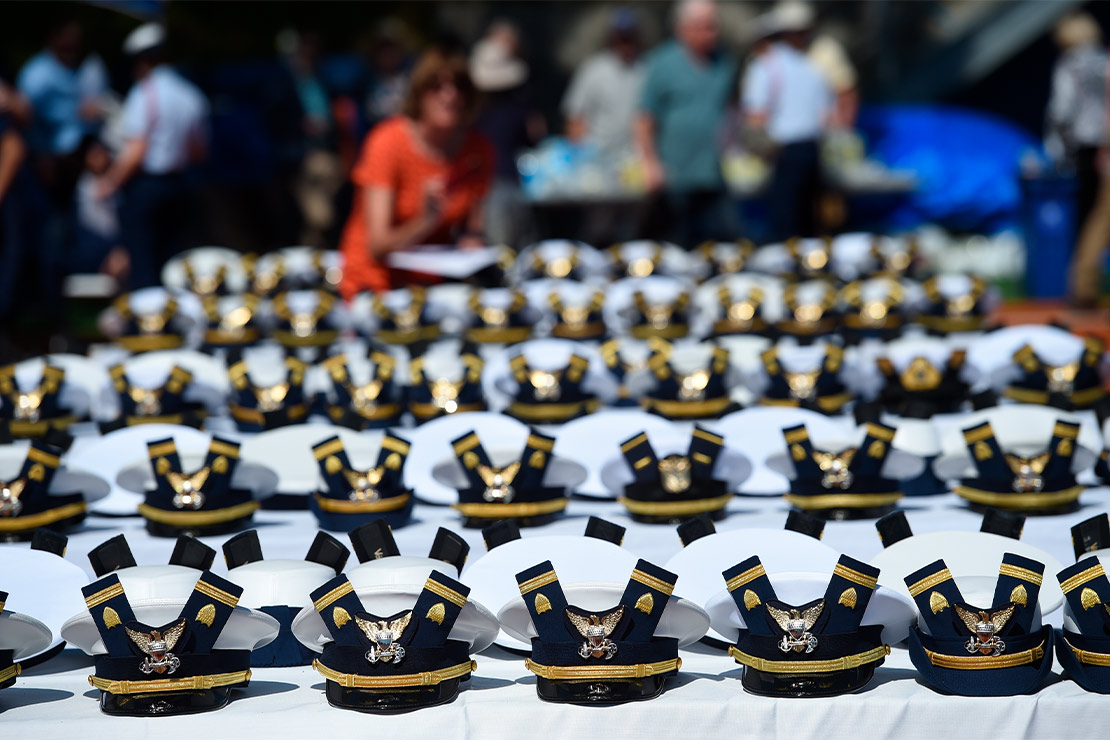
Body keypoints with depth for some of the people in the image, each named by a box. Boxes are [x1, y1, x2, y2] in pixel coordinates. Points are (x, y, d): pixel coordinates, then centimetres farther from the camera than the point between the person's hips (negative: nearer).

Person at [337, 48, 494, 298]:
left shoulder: (478, 149, 0)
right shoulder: (389, 142, -13)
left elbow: (472, 231, 9)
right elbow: (377, 247, -17)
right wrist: (427, 220, -33)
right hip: (376, 279, -4)